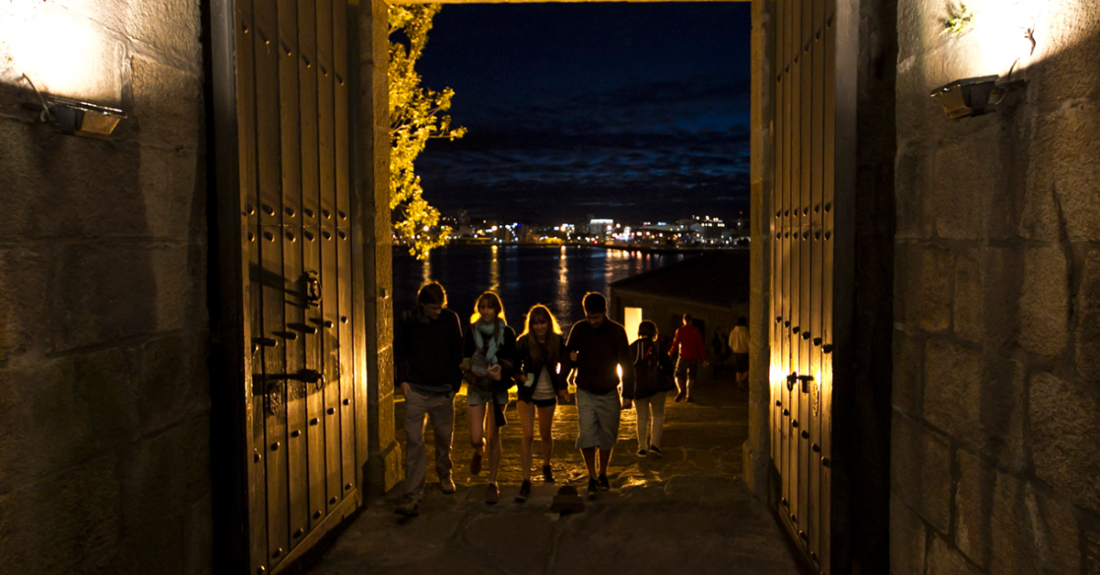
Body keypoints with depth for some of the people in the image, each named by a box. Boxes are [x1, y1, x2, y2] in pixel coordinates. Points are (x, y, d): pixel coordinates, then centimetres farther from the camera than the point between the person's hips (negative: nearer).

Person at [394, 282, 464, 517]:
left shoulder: (450, 319, -3)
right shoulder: (407, 321, -4)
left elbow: (457, 353, 6)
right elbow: (399, 351, 8)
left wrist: (455, 382, 2)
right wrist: (402, 379, 0)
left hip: (443, 391, 1)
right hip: (416, 389, -1)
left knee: (444, 436, 14)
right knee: (413, 440, -8)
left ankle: (444, 475, 41)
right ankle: (413, 494, -7)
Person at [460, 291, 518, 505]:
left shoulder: (506, 332, -3)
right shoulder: (471, 331, 1)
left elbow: (513, 362, -1)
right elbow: (465, 358, 6)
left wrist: (502, 370, -22)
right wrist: (467, 366, -17)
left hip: (498, 388, -1)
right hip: (476, 387, 1)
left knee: (493, 437, 0)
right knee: (476, 439, -4)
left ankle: (492, 483, 13)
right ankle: (479, 453, 34)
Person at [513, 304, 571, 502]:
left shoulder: (558, 341, -8)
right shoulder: (524, 342, -13)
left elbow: (564, 365, 7)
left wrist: (562, 387, 1)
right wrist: (521, 376, -23)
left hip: (548, 395, 2)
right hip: (527, 393, -2)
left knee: (545, 435, 15)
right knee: (528, 436, -12)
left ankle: (546, 465, 44)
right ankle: (526, 482, -9)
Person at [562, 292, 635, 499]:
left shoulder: (617, 331, -5)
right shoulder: (578, 329, -3)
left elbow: (626, 363, -1)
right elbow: (568, 354, 8)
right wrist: (570, 359, -16)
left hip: (609, 393, 0)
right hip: (585, 392, 0)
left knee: (607, 437, 8)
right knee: (586, 435, -12)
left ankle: (603, 474, 29)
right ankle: (592, 477, 3)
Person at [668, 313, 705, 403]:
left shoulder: (680, 330, -3)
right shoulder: (695, 330, 0)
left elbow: (675, 344, -3)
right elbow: (700, 345, -2)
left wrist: (670, 352, 16)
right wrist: (703, 358, 3)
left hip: (683, 356, -1)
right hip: (693, 357, 1)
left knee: (678, 375, 9)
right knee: (691, 377, 9)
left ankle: (681, 390, -16)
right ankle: (688, 396, 2)